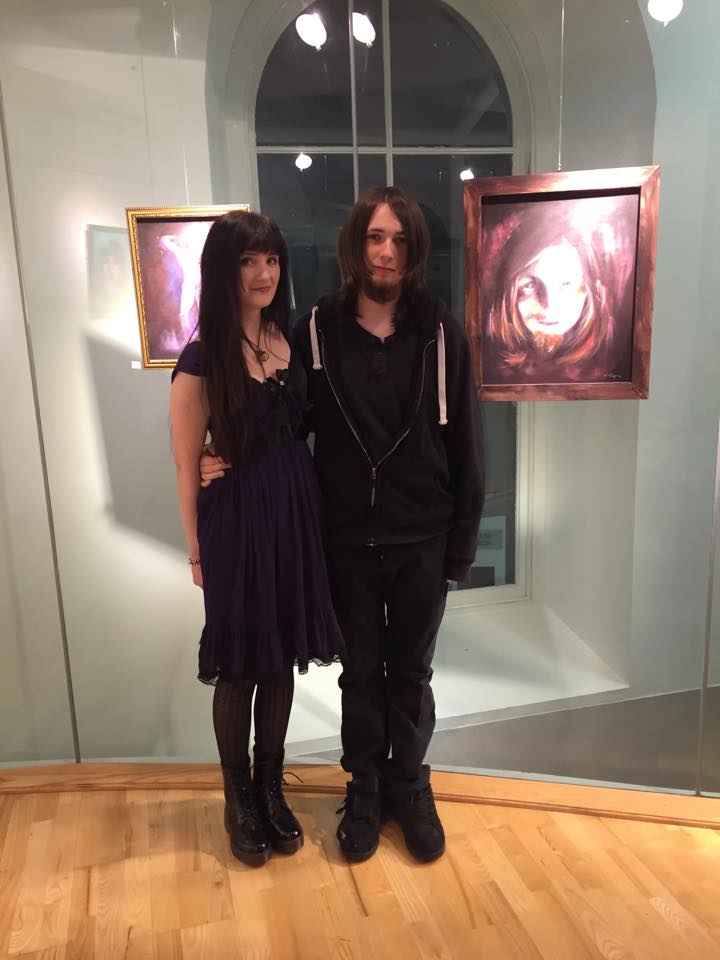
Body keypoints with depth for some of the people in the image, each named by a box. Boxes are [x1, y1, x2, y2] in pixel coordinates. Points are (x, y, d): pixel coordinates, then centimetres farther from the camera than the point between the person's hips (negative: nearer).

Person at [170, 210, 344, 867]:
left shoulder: (291, 340, 5)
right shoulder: (202, 360, -9)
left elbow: (306, 429, 9)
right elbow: (188, 467, -5)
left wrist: (309, 513, 3)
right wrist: (197, 549, -1)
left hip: (298, 515, 4)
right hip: (238, 521, -4)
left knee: (282, 658, 15)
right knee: (240, 668, 10)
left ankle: (272, 788, 35)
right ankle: (239, 800, 32)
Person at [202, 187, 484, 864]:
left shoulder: (440, 333, -6)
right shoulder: (316, 331, -6)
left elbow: (464, 445, -3)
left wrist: (461, 542, -3)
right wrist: (224, 459, -10)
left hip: (421, 541, 0)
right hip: (347, 540, 0)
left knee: (410, 672, 16)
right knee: (360, 670, 16)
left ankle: (408, 785, 37)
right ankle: (364, 787, 37)